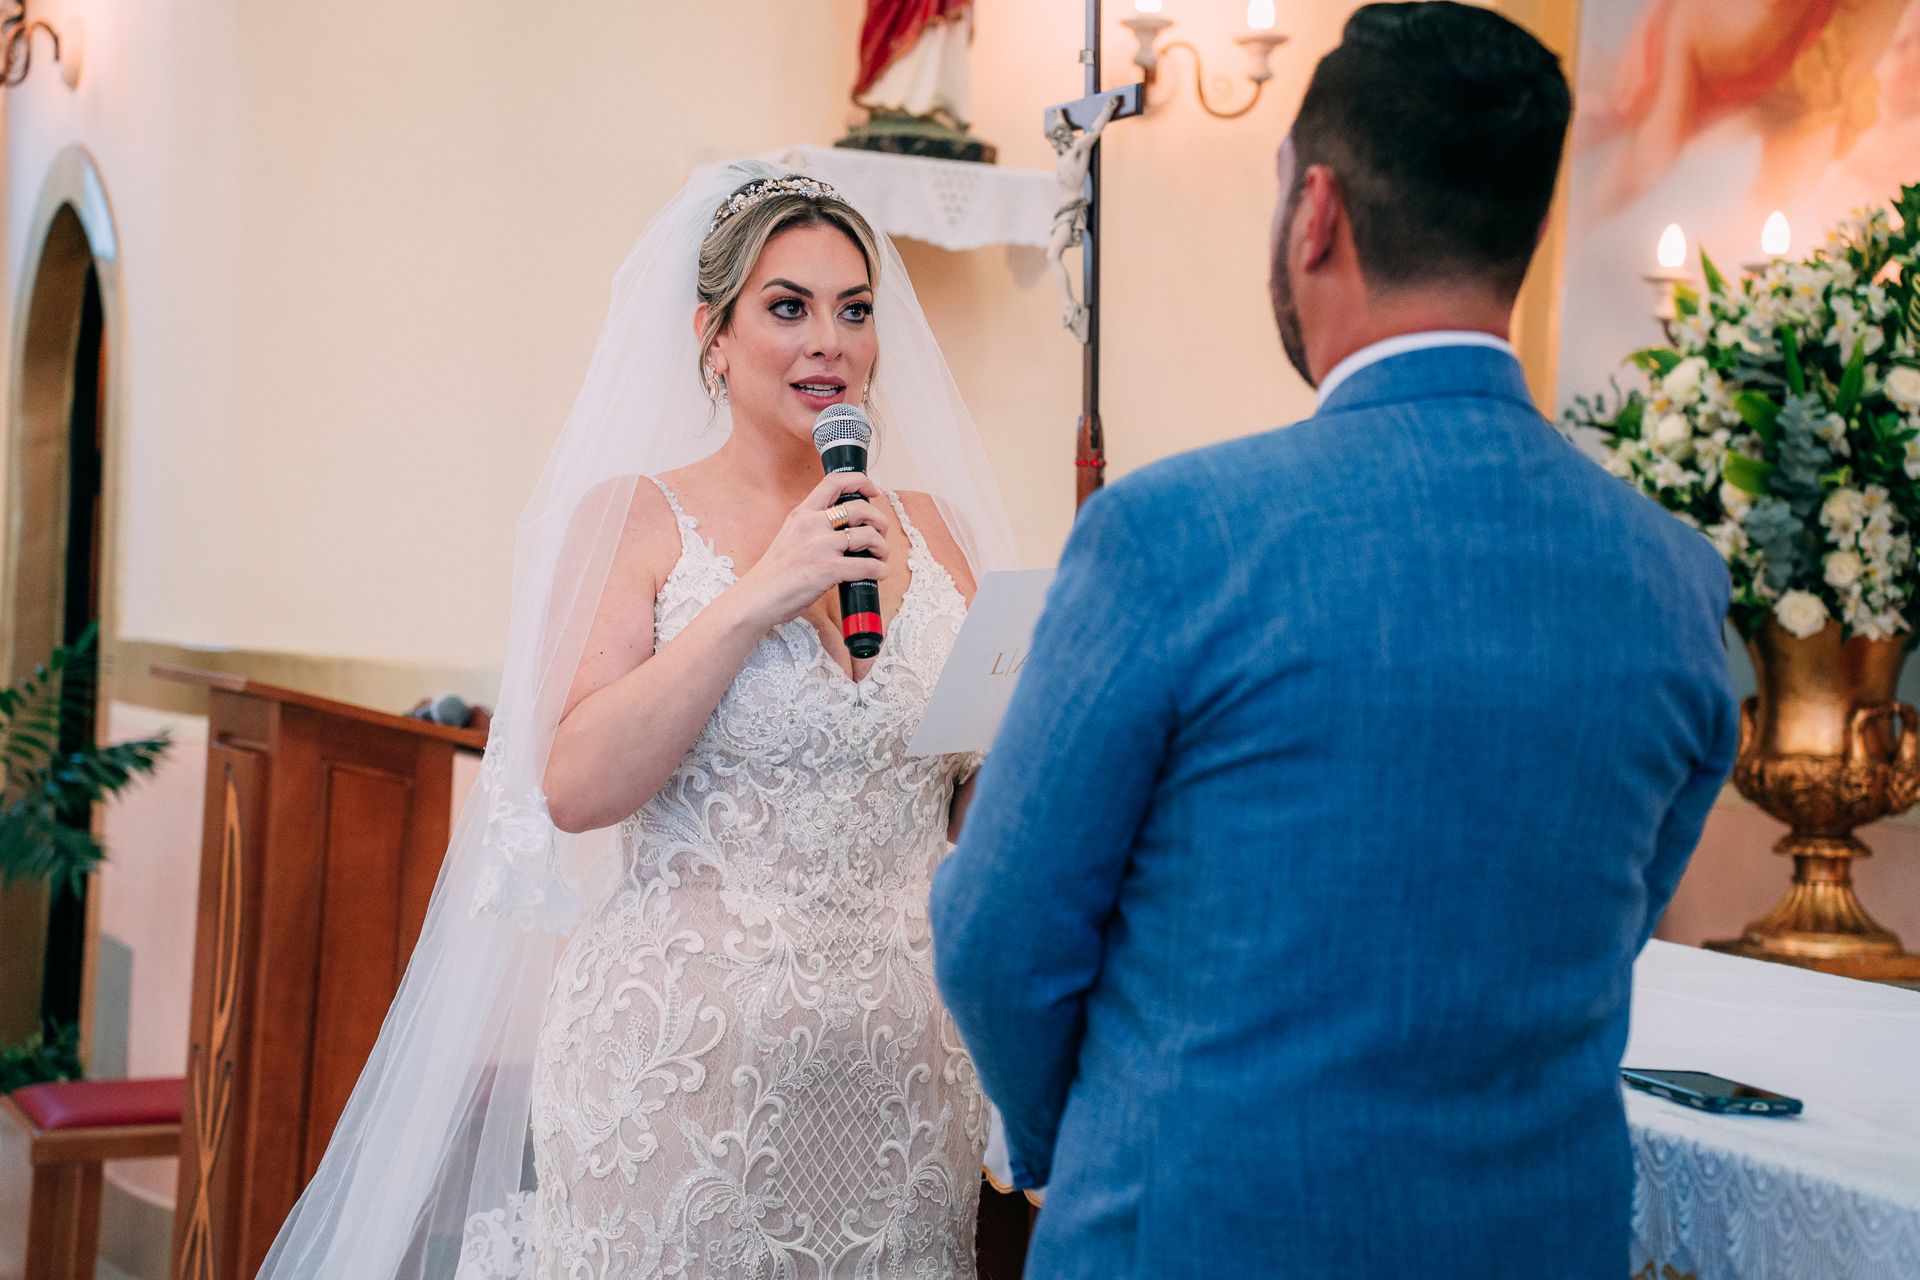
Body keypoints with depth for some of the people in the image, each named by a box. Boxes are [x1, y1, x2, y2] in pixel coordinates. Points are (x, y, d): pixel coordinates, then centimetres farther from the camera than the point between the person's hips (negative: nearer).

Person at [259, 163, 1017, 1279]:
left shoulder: (929, 527, 9)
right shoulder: (634, 518, -2)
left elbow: (987, 797, 13)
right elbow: (576, 789, -14)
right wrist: (753, 600, -17)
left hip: (904, 1063, 4)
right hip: (685, 1056, -3)